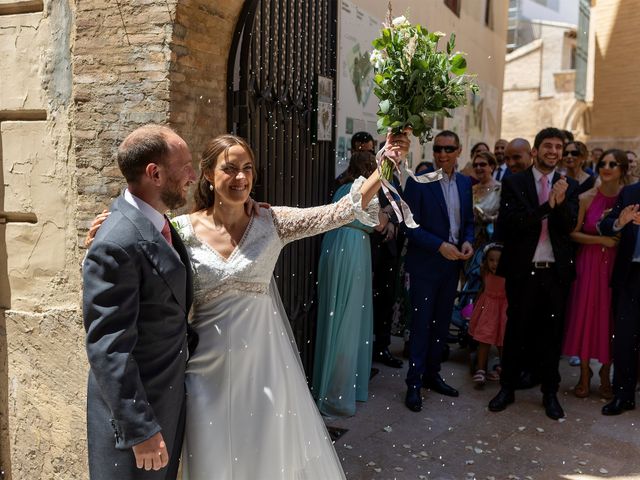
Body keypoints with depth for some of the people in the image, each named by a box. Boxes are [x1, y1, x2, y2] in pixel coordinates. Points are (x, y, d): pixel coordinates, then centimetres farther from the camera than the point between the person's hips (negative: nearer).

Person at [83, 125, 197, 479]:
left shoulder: (156, 221, 2)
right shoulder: (116, 245, -26)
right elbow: (108, 350, -26)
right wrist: (140, 428, -24)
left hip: (169, 396, 9)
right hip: (133, 406, -8)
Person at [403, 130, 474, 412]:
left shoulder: (465, 183, 7)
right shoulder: (418, 182, -11)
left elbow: (469, 219, 15)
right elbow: (410, 225, -14)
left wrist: (468, 241, -5)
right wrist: (440, 245, -21)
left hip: (452, 263, 6)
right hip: (425, 264, -5)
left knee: (441, 323, 15)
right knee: (421, 324, 0)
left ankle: (431, 374, 29)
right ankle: (414, 384, 11)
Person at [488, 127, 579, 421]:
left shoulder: (569, 186, 5)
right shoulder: (513, 183, -2)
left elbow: (569, 226, -5)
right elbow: (509, 223, -15)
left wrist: (560, 203, -24)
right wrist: (547, 206, -22)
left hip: (556, 272, 2)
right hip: (523, 271, -2)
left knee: (552, 333, 12)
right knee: (516, 330, 10)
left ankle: (550, 392, 26)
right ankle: (507, 388, 24)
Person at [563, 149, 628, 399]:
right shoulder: (586, 198, -3)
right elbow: (573, 233, -4)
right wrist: (601, 239, -14)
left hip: (616, 265, 1)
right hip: (589, 263, -1)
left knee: (611, 317, 5)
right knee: (585, 314, 2)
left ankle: (605, 374, 22)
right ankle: (584, 373, 17)